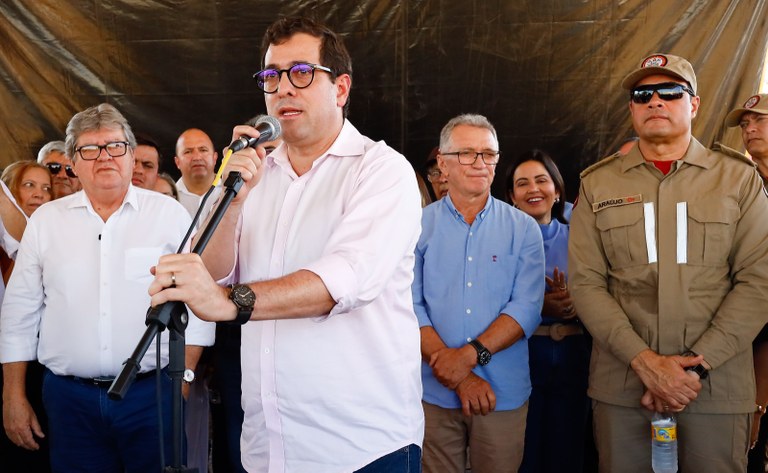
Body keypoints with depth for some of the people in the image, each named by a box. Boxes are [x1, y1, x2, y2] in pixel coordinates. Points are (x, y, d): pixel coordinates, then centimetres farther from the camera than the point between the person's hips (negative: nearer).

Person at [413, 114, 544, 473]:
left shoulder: (523, 229, 3)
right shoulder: (417, 227, 1)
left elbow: (527, 308, -7)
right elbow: (410, 308, -7)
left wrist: (470, 354, -20)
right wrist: (458, 376, -16)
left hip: (504, 393, 1)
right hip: (434, 393, 0)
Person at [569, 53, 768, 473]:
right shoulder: (598, 184, 4)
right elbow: (586, 283, -2)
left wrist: (699, 362, -12)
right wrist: (644, 360, -13)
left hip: (717, 386, 0)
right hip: (621, 383, 1)